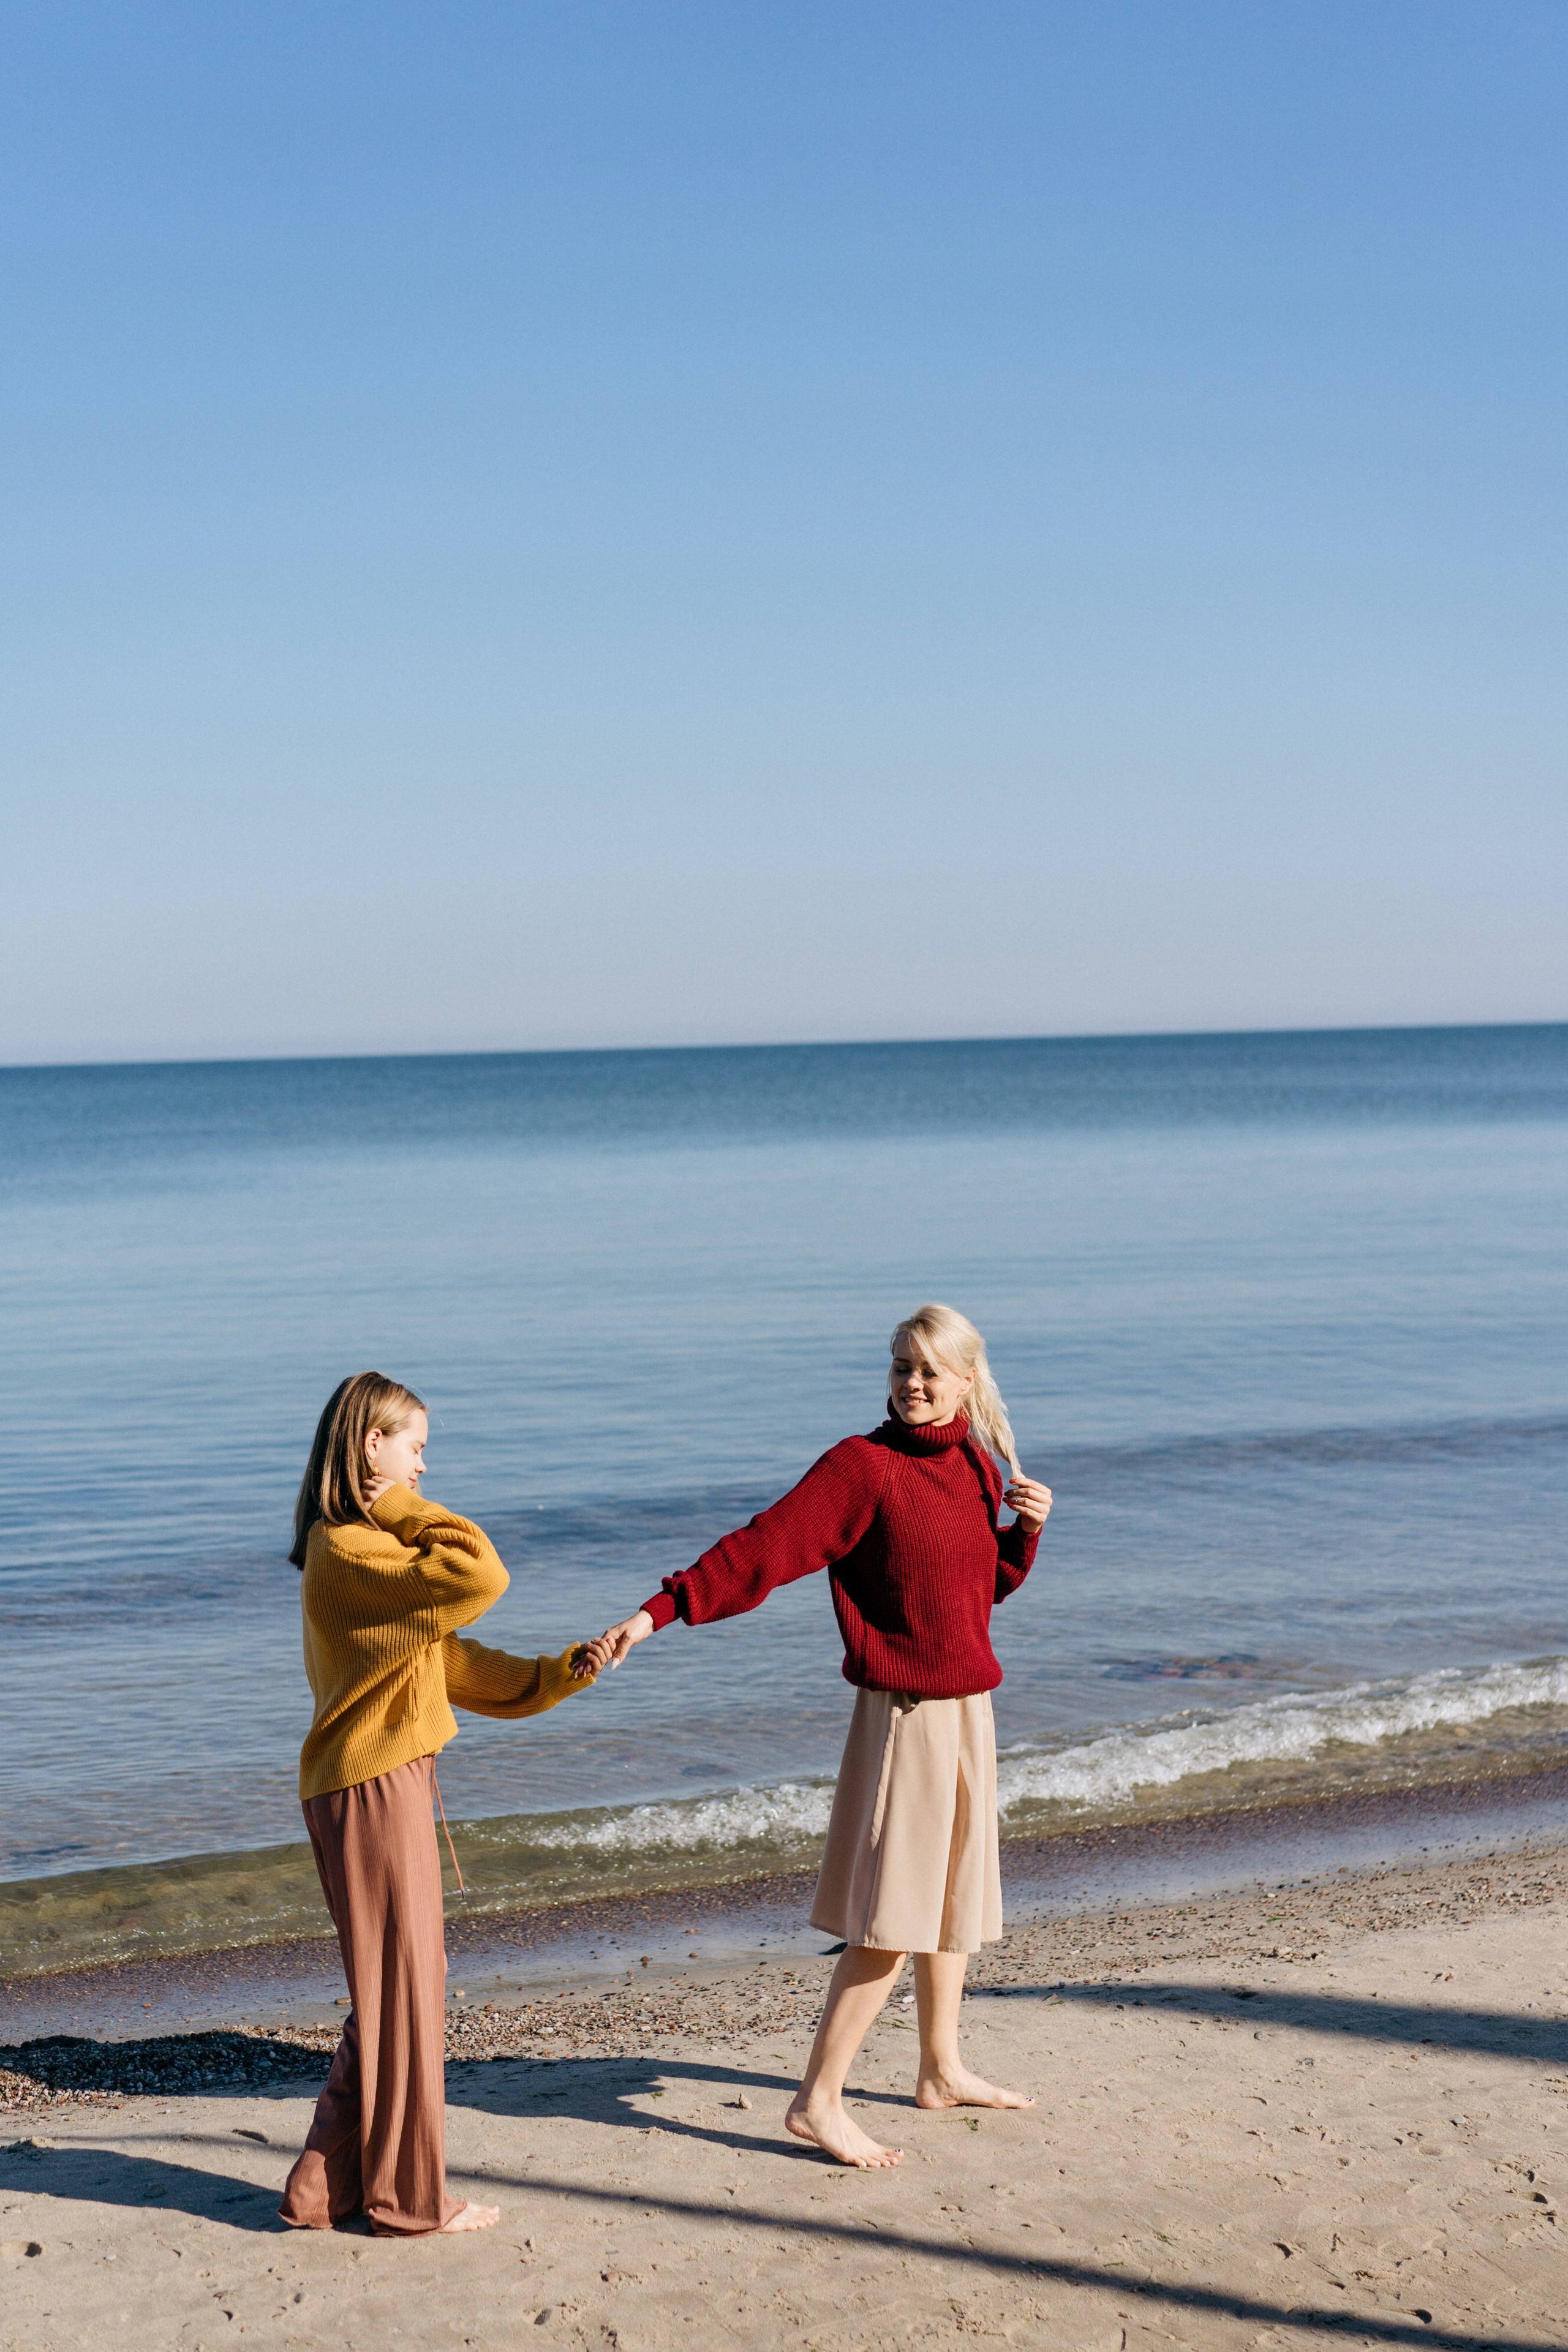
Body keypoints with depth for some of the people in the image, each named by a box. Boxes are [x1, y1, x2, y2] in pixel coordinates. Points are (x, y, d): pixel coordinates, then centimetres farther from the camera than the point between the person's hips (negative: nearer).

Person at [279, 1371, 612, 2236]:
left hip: (389, 1783, 10)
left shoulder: (366, 1546, 16)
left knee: (400, 1981, 16)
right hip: (373, 1785, -10)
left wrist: (556, 1676, 9)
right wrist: (403, 1508, -16)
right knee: (400, 1986, 1)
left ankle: (331, 2185, 23)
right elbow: (477, 1577, -29)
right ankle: (407, 2196, 13)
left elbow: (451, 1664, 16)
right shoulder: (347, 1550, -18)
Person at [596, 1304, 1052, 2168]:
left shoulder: (976, 1464, 8)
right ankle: (818, 2103, -4)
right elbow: (764, 1548, -21)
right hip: (903, 1714, -7)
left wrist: (1026, 1528, -1)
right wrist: (660, 1609, -30)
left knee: (953, 1901, 17)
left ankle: (942, 2071, 32)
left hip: (967, 1709, 7)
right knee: (890, 1923, -9)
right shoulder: (862, 1465, -14)